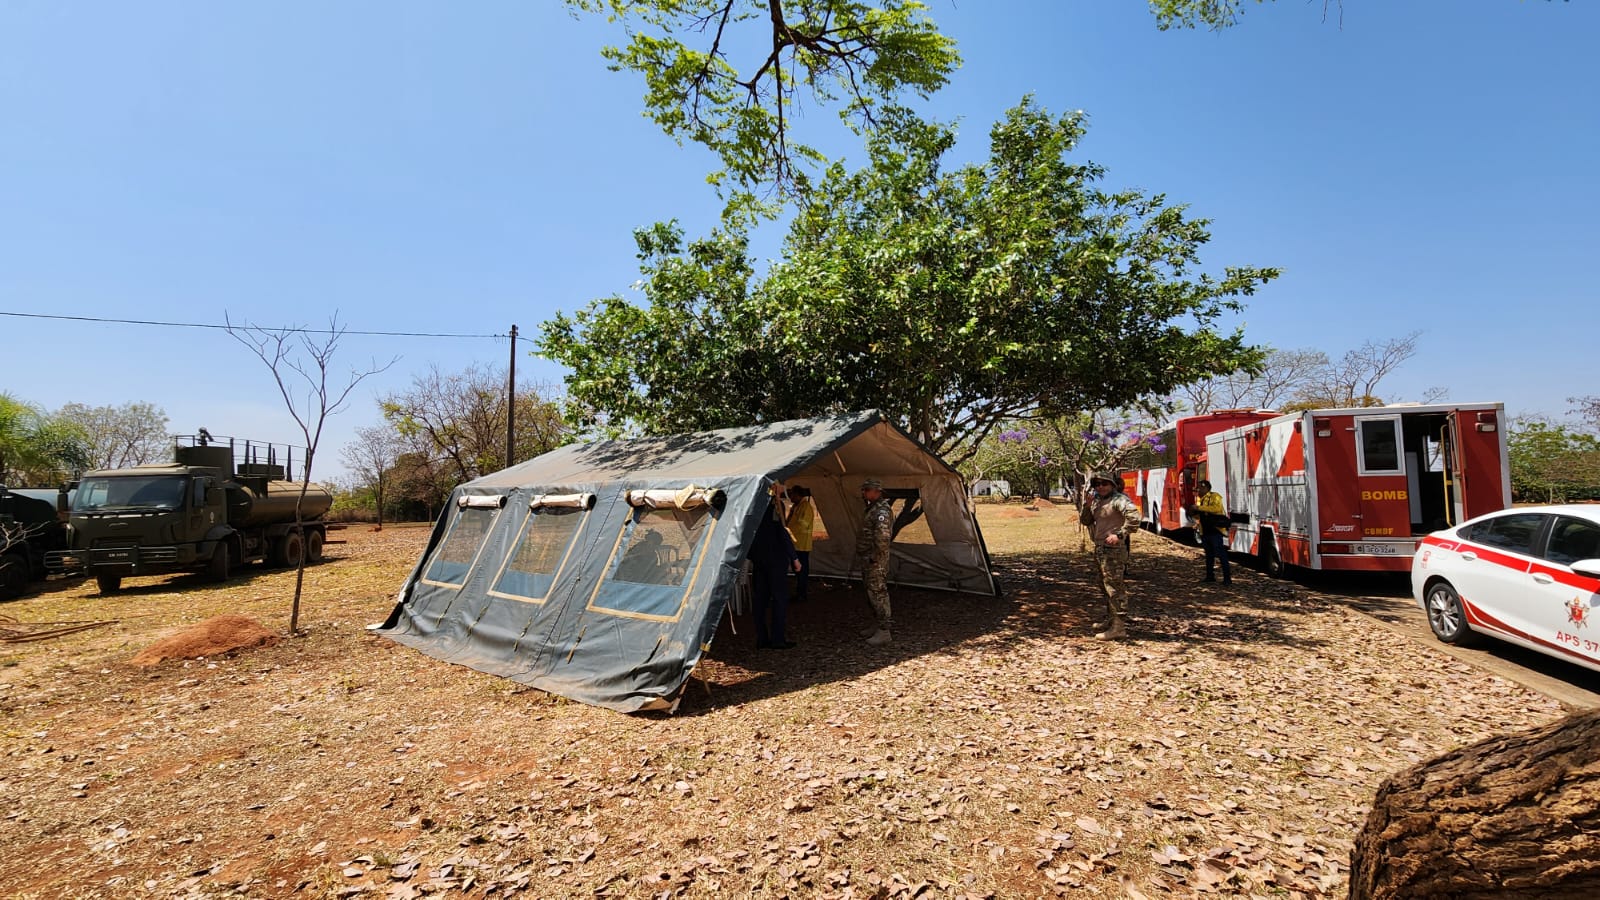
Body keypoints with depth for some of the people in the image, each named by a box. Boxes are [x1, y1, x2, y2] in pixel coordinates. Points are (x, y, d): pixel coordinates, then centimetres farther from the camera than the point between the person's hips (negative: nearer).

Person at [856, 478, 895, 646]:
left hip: (876, 562, -11)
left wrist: (874, 557, -23)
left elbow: (883, 537, -30)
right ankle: (876, 625, 30)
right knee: (871, 593, 18)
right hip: (867, 559, 11)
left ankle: (884, 632, -1)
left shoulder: (881, 511, -19)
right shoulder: (872, 508, 15)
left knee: (878, 594, -6)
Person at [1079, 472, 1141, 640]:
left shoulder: (1118, 499, -12)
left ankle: (1119, 627, -4)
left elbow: (1133, 516, -26)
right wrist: (1087, 506, -4)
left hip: (1113, 550, -10)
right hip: (1100, 549, 10)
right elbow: (1085, 521, 13)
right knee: (1106, 588, 18)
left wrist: (1120, 535, -25)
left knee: (1115, 588, -8)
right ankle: (1113, 621, 30)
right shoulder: (1097, 501, 15)